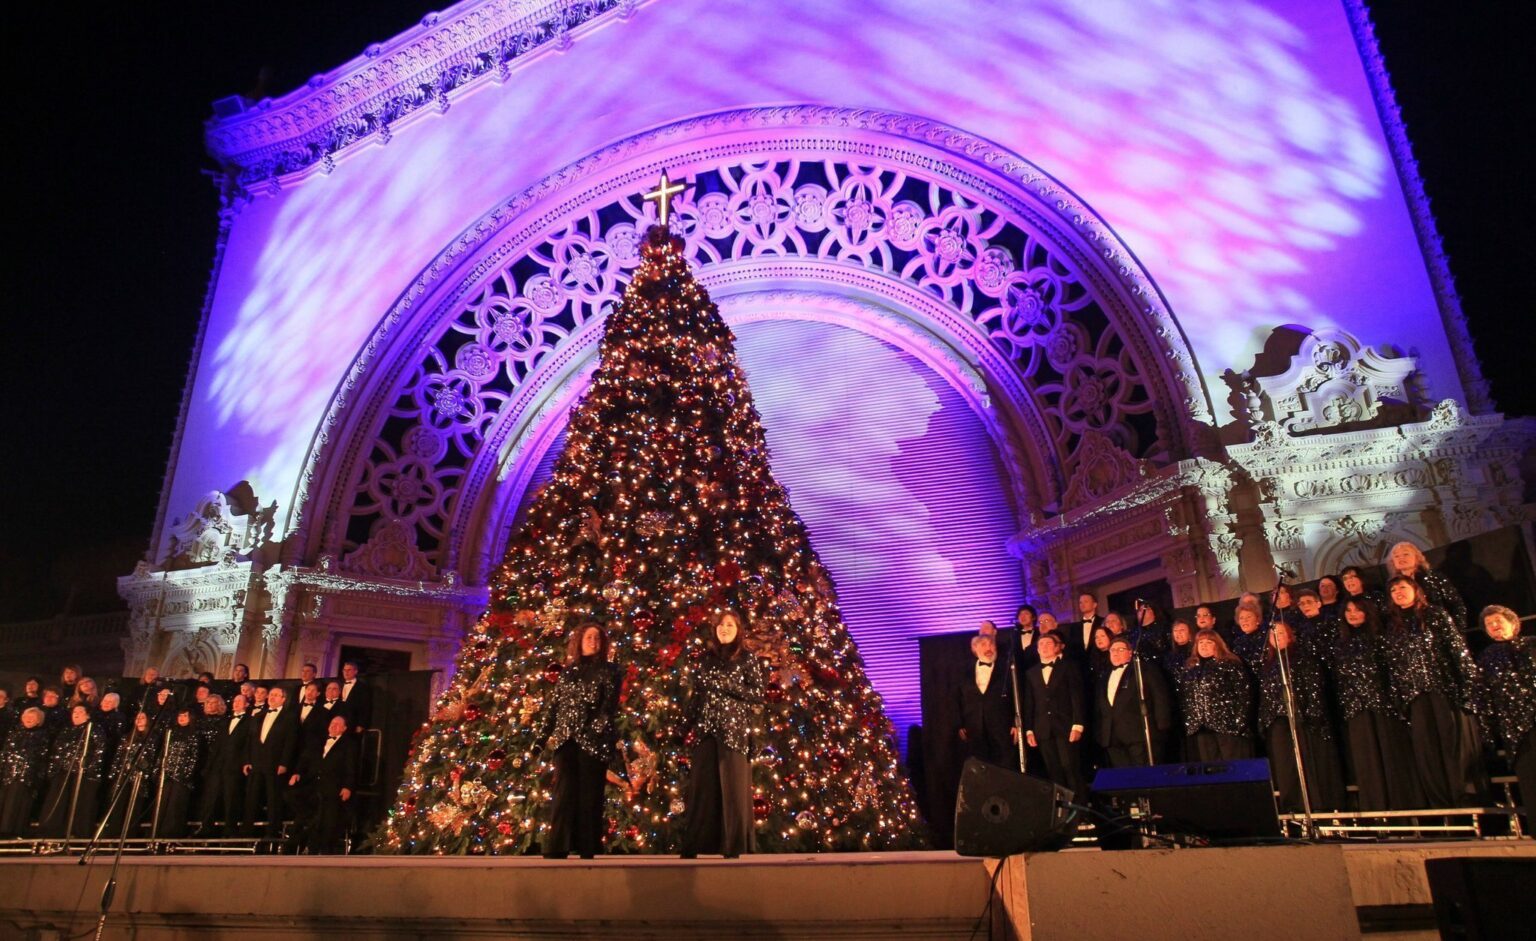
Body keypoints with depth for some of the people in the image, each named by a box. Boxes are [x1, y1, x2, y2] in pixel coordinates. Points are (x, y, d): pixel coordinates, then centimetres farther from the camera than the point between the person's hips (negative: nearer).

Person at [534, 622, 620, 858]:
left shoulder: (609, 671, 6)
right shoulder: (568, 671, 15)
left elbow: (609, 707, -3)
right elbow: (552, 705, 13)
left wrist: (594, 731, -16)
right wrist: (541, 736, 6)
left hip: (593, 742, -2)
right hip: (565, 741, 3)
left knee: (589, 795, 0)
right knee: (564, 793, -3)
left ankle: (587, 850, 6)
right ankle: (557, 848, -2)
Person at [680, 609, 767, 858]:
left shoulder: (748, 658, 2)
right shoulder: (708, 658, 14)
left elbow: (757, 693, -4)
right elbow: (697, 692, 15)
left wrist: (726, 684, -12)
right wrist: (691, 722, 7)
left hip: (734, 728, -3)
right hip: (706, 729, 4)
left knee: (732, 784, -3)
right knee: (702, 784, 3)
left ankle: (733, 844, 4)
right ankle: (694, 843, 9)